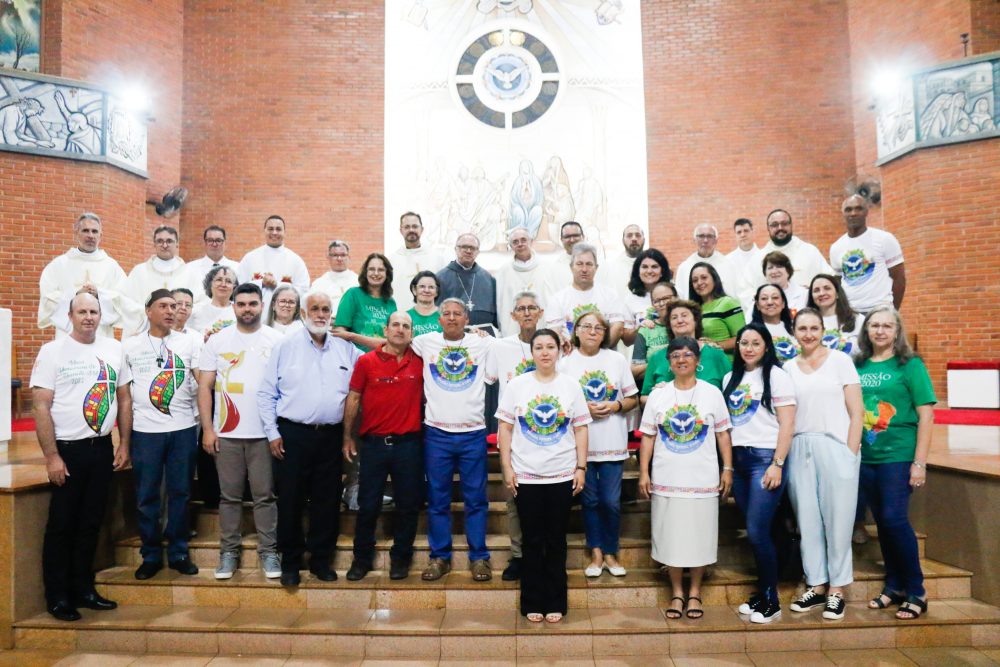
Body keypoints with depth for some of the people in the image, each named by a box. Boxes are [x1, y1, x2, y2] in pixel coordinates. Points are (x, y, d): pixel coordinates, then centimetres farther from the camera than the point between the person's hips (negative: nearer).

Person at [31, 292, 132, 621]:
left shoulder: (113, 348, 5)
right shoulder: (52, 351, -7)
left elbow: (124, 399, 10)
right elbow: (41, 407, -10)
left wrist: (124, 444, 6)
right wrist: (52, 456, -13)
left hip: (102, 448, 4)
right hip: (68, 449, -4)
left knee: (91, 523, 13)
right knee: (62, 525, 5)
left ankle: (83, 589, 25)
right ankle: (57, 597, 17)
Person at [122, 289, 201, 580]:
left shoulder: (188, 342, 6)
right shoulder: (130, 345, 5)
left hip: (184, 428, 0)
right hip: (145, 430, 0)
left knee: (180, 492, 8)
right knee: (147, 495, 6)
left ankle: (178, 552, 19)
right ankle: (151, 555, 19)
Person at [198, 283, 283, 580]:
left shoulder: (276, 339, 1)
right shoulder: (217, 340, 4)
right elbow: (205, 386, 4)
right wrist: (207, 428, -2)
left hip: (265, 433, -1)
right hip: (226, 433, 1)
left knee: (265, 495, 6)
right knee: (230, 495, 10)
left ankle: (268, 551, 15)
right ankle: (229, 551, 21)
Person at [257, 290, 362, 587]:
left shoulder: (347, 349, 6)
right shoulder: (285, 346, -2)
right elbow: (266, 393, -1)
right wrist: (273, 433, -4)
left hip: (331, 436, 2)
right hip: (292, 434, -2)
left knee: (327, 501, 10)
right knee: (290, 500, 6)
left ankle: (321, 559, 25)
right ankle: (290, 561, 22)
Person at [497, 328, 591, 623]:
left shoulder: (570, 385, 2)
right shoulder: (516, 385, 0)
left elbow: (581, 429, 4)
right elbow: (505, 429, 1)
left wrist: (581, 468, -2)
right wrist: (507, 468, -4)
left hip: (562, 476, 1)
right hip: (525, 476, 0)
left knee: (556, 541, 9)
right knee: (532, 541, 8)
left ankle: (555, 602, 22)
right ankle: (532, 602, 21)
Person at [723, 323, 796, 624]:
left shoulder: (777, 376, -4)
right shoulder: (731, 378, 13)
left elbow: (787, 424, -9)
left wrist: (777, 465, -15)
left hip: (765, 458, -6)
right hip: (738, 459, 6)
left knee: (757, 532, -7)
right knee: (754, 533, 10)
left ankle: (771, 602, 7)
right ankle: (761, 594, 21)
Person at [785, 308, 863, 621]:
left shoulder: (840, 360, 1)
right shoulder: (788, 368, 10)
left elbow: (856, 412, -2)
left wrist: (850, 453, -9)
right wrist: (782, 457, 2)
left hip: (836, 447, -3)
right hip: (800, 450, 3)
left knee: (837, 520, 2)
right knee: (807, 520, 7)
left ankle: (836, 590, 14)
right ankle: (816, 586, 19)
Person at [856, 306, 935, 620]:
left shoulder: (910, 365, -4)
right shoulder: (859, 366, 7)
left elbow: (925, 415, -6)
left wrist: (919, 463, -11)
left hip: (899, 456, -4)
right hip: (866, 457, 4)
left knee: (895, 519, -7)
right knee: (882, 522, 11)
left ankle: (916, 592, 8)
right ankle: (894, 585, 24)